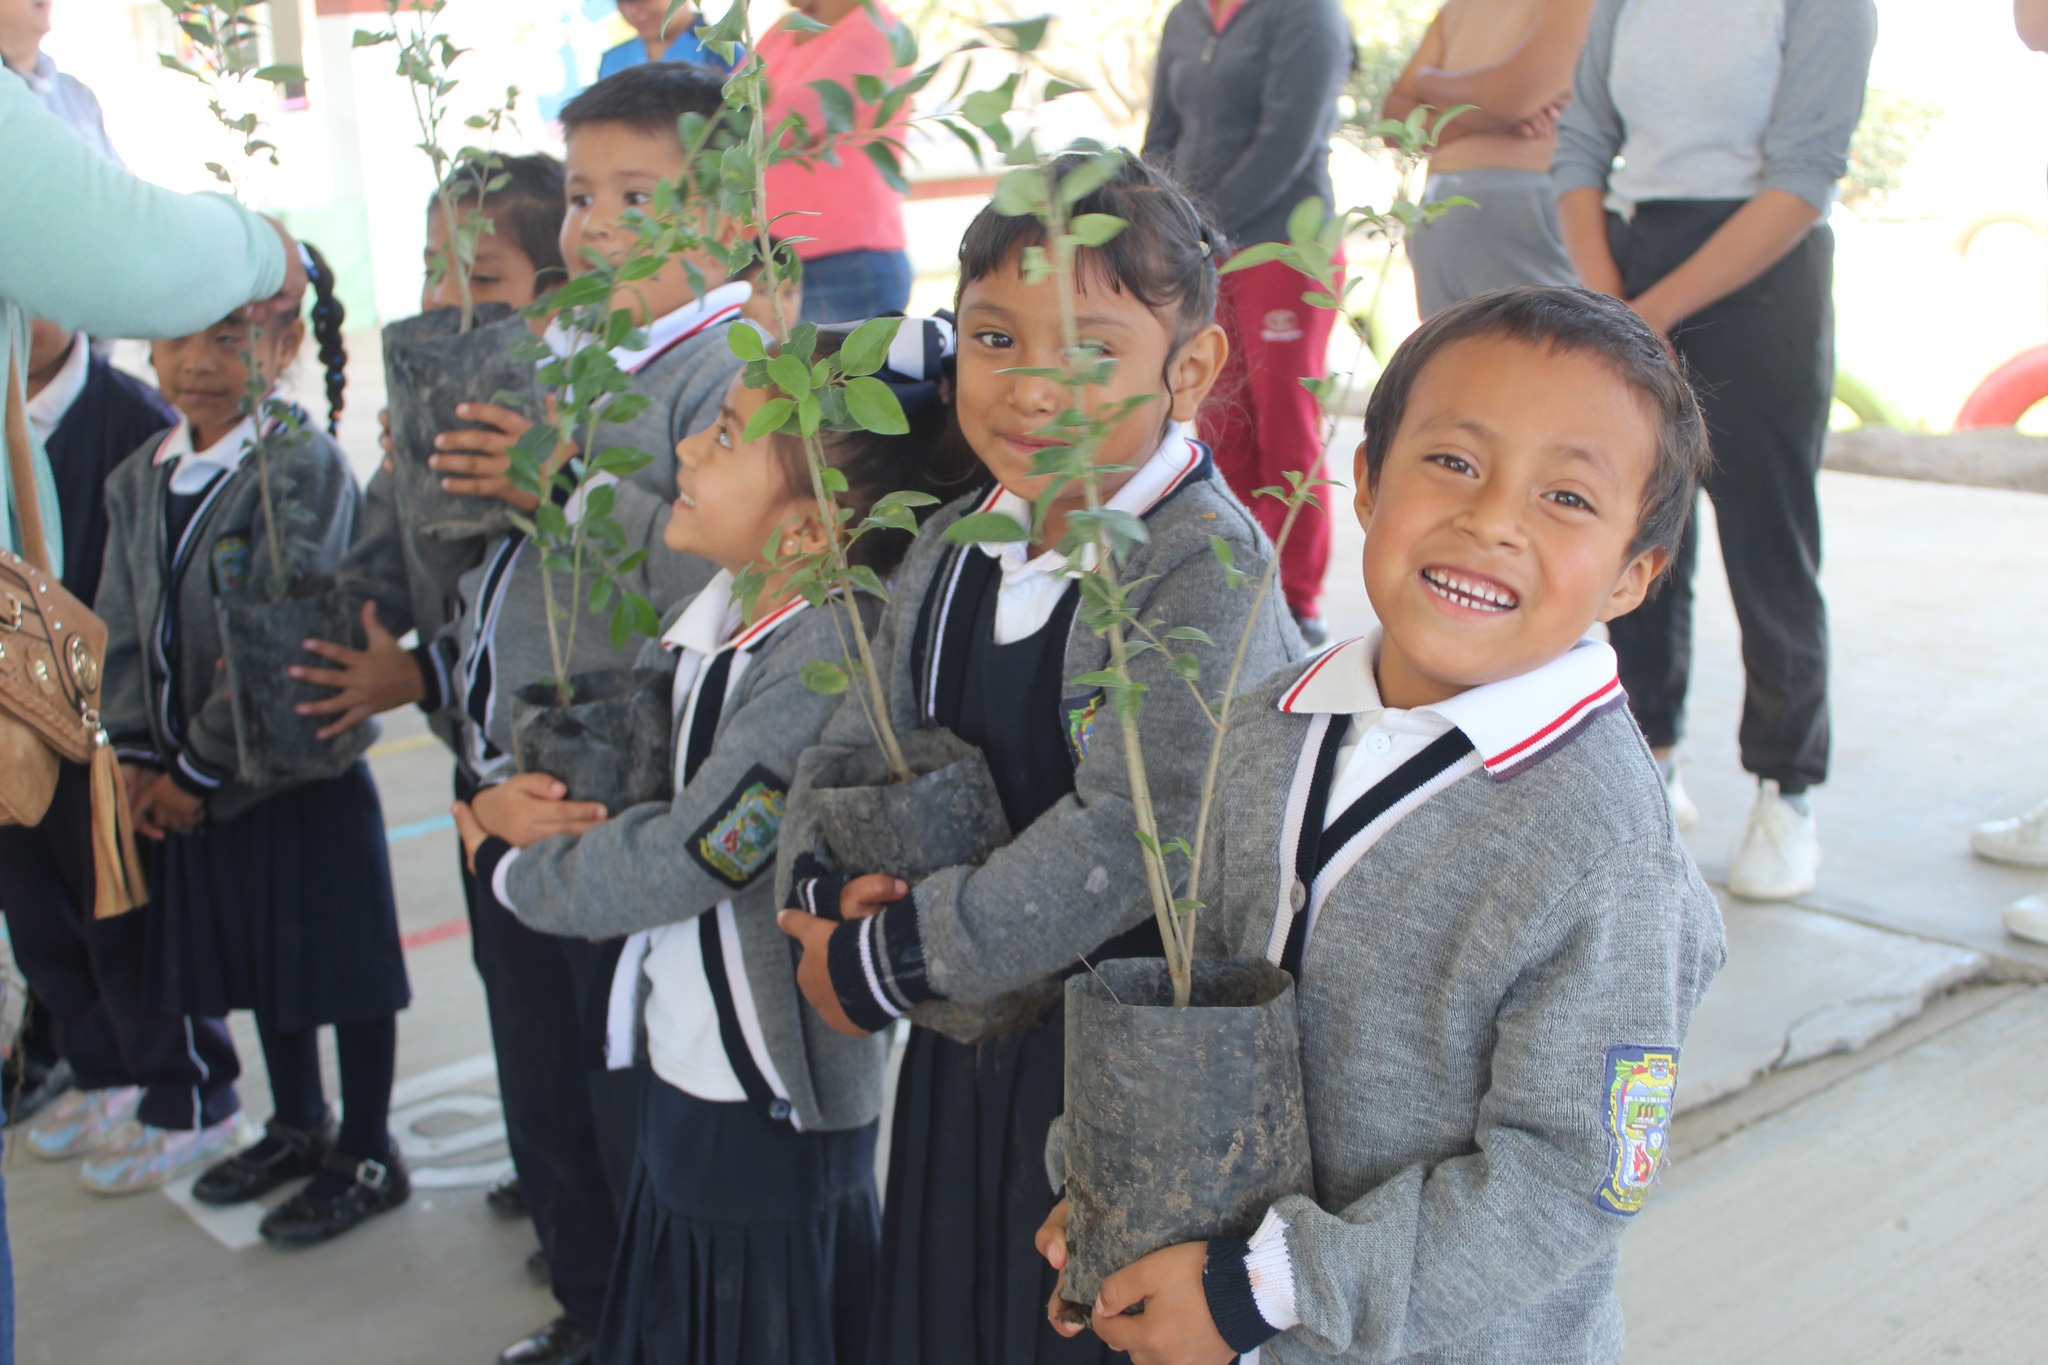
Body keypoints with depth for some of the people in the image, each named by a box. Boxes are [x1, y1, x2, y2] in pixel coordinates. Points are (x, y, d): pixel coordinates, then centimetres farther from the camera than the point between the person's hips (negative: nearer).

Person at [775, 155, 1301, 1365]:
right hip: (972, 1039, 7)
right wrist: (832, 891, -12)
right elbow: (855, 745, 9)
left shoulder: (1204, 566, -21)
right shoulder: (955, 546, 4)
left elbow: (1135, 832, -28)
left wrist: (887, 961, -22)